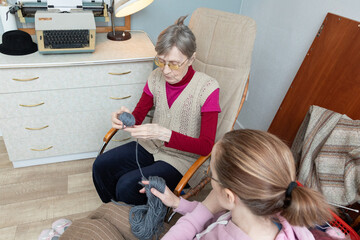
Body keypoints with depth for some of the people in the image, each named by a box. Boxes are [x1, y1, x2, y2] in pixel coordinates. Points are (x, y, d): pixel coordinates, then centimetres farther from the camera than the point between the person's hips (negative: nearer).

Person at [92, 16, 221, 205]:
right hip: (150, 147, 6)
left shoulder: (207, 88, -20)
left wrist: (164, 134, -35)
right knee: (101, 166, -5)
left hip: (182, 157, -5)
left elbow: (206, 147, -22)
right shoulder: (156, 77, -5)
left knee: (127, 185, -22)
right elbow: (138, 115, 2)